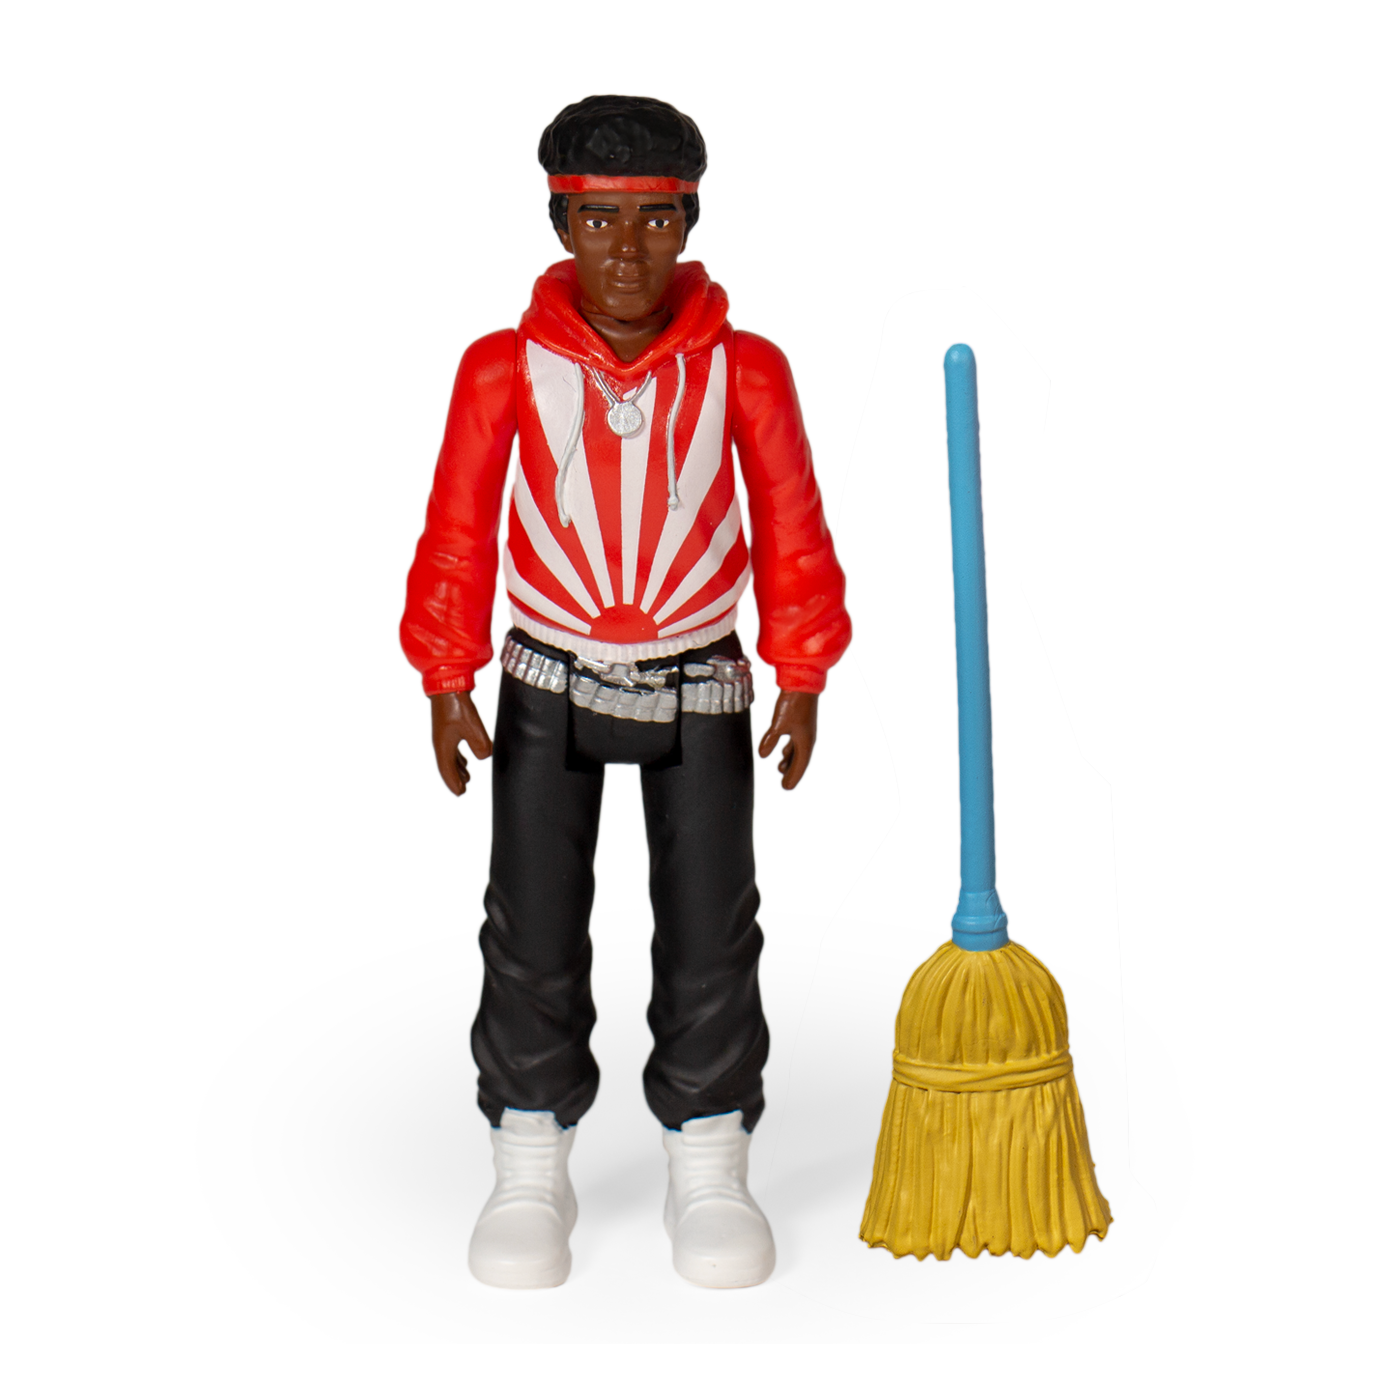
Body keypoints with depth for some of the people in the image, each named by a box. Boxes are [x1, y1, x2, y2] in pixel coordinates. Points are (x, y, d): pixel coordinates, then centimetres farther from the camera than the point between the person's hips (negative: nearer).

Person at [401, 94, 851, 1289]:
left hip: (699, 690, 0)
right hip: (547, 686, 0)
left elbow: (793, 530, 1)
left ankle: (710, 1171, 21)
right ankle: (530, 1172, 19)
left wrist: (803, 679, -1)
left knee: (710, 935, 5)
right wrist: (447, 680, -4)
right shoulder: (505, 369, -5)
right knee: (532, 936, 3)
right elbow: (457, 532, -1)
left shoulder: (744, 370, -4)